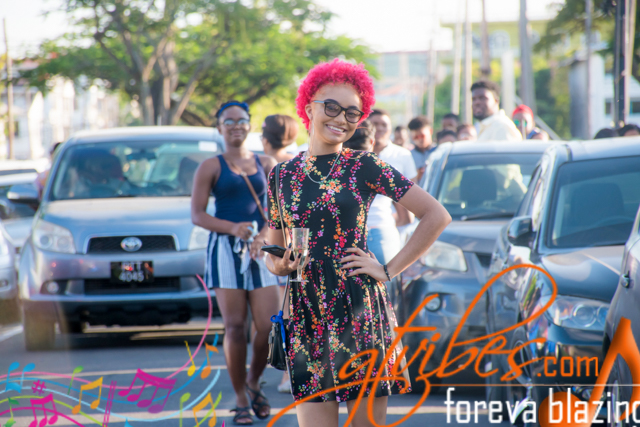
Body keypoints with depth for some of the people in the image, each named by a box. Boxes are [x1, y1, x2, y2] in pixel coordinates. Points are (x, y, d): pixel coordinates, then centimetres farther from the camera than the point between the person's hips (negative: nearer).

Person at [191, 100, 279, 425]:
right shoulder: (211, 167, 4)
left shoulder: (265, 164, 12)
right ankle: (241, 400, 6)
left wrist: (263, 235, -12)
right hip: (225, 249, -2)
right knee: (234, 326, -5)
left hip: (261, 249, 2)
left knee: (269, 325, -6)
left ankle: (253, 382, 21)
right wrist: (233, 228, -16)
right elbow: (197, 215, -1)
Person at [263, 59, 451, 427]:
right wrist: (283, 264, -5)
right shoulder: (282, 175, 10)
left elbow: (437, 216, -1)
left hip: (360, 314, -2)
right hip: (306, 321, 2)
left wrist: (389, 270, -3)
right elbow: (272, 254, 18)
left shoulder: (365, 167, 1)